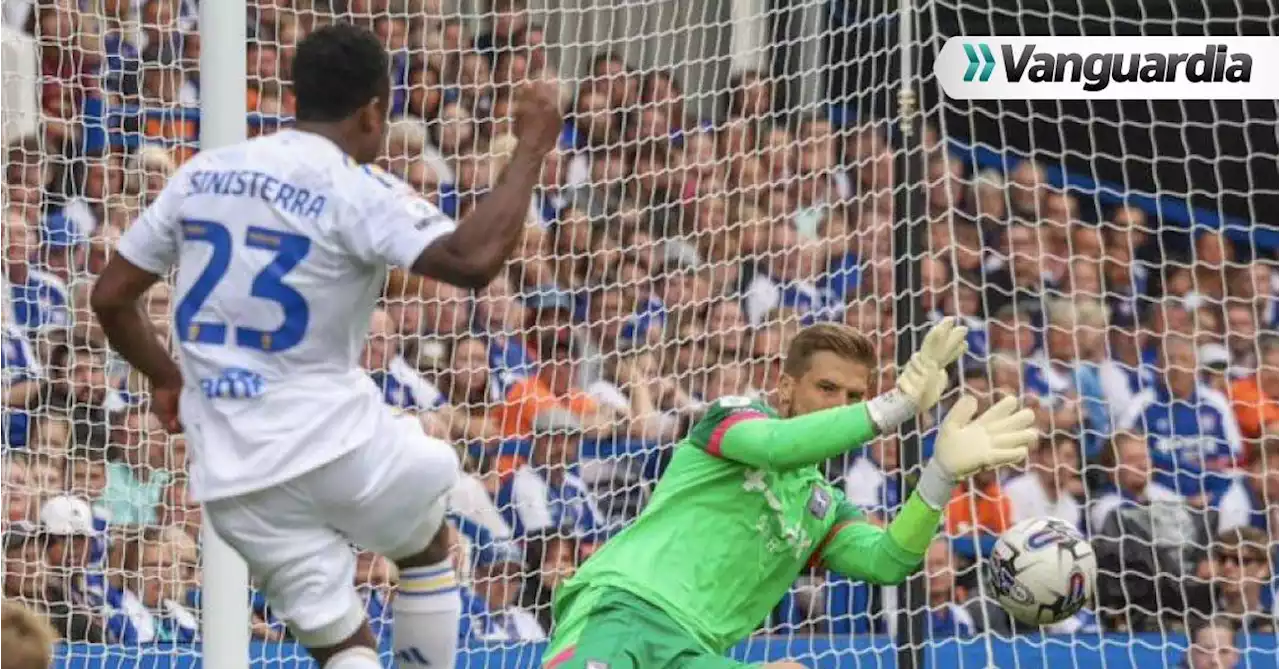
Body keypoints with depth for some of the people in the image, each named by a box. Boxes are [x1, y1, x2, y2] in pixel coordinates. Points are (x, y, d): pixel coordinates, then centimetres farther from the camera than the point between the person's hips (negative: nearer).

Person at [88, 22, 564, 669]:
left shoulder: (200, 175, 9)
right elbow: (473, 259, -24)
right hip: (332, 441, -5)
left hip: (233, 478, 5)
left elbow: (110, 299, 15)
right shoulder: (355, 191, -10)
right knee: (426, 543, 27)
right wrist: (531, 147, -13)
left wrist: (166, 379, 33)